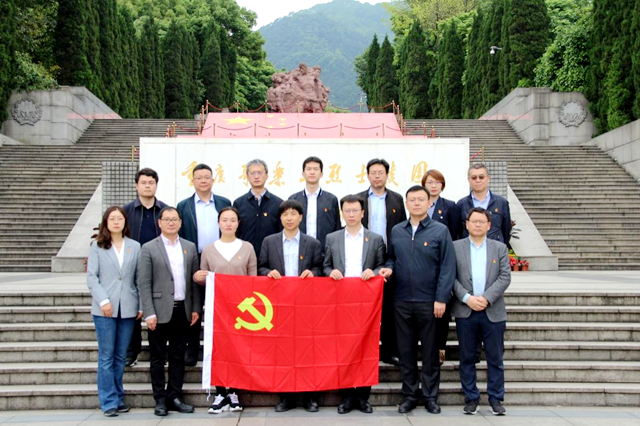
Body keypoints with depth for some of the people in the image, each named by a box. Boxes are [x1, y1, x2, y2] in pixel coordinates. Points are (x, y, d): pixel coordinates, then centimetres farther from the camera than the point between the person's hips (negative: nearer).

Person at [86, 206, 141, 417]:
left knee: (121, 356, 9)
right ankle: (109, 402, 8)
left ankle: (118, 398, 19)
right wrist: (103, 300, -12)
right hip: (104, 309, -2)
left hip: (128, 308, 2)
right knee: (106, 356, 1)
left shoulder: (135, 246, 9)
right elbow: (91, 276, -1)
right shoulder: (97, 246, 5)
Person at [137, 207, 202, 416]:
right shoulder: (149, 248, -2)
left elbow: (194, 280, 10)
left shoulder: (190, 247, 9)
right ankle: (160, 399, 16)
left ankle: (174, 397, 19)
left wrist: (196, 308, 4)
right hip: (160, 311, -3)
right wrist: (149, 313, -12)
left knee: (178, 357, 9)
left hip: (182, 311, 3)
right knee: (158, 358, 6)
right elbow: (144, 284, -6)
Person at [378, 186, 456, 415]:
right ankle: (409, 395, 21)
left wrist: (441, 298, -12)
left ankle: (430, 396, 19)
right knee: (406, 351, 9)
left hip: (429, 301, -3)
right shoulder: (396, 231, 8)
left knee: (430, 351, 7)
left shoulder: (440, 231, -3)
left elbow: (447, 267, -6)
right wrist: (389, 268, -6)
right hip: (402, 301, 3)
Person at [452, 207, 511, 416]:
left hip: (493, 311, 1)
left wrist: (486, 298, -12)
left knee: (495, 358, 6)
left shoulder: (500, 248, 8)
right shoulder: (455, 247, 4)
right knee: (467, 358, 6)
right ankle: (471, 398, 16)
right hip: (465, 312, -1)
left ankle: (496, 399, 17)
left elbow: (505, 277, 0)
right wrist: (467, 298, -14)